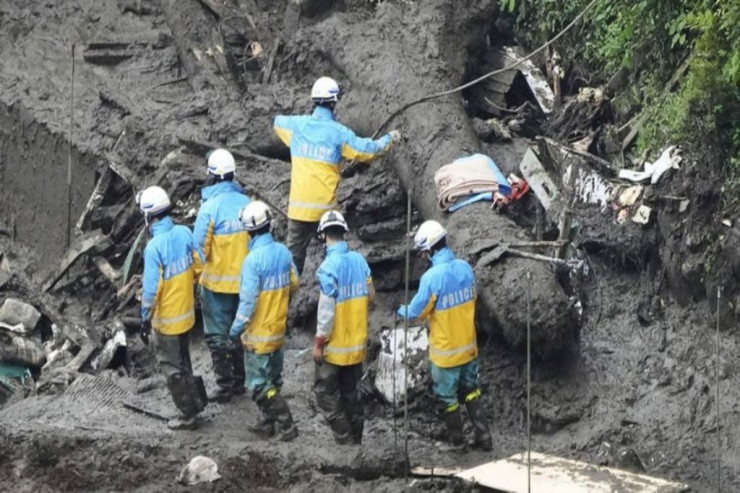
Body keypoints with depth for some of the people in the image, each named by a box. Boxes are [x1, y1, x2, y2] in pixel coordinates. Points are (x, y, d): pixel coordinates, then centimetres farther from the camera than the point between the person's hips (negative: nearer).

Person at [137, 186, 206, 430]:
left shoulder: (154, 247, -28)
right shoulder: (184, 233, -7)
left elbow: (151, 289, -24)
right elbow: (197, 266, 5)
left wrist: (145, 320, -13)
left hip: (167, 319, -6)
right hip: (187, 312, 6)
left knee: (172, 366, 10)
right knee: (182, 360, 25)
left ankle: (189, 415, 20)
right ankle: (195, 399, 36)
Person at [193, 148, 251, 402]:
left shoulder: (210, 207, -19)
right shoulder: (247, 203, -6)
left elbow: (200, 246, -15)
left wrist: (199, 275, 2)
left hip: (217, 281, -5)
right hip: (246, 280, 5)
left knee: (217, 334, 7)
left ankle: (225, 385, 10)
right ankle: (240, 380, 28)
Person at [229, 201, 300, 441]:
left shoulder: (254, 259, -24)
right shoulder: (284, 252, -2)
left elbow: (248, 300, -22)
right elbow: (294, 283, 11)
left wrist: (236, 329, -13)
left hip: (259, 333, -8)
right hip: (278, 328, 8)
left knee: (259, 384, 1)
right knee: (273, 379, 19)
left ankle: (285, 424, -1)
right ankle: (270, 422, 28)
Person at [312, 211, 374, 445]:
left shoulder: (329, 266, -22)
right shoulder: (359, 260, -2)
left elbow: (326, 310, -21)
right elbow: (370, 295, 9)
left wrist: (319, 343, -12)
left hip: (336, 344, -6)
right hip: (358, 342, 6)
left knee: (324, 390, 6)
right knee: (351, 391, 18)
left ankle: (344, 438, 1)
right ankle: (356, 439, 24)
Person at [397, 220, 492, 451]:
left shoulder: (432, 277, -26)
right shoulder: (465, 268, -7)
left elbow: (416, 312, -15)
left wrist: (402, 311, 8)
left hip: (445, 352, -6)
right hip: (469, 347, 6)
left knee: (447, 397, 13)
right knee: (470, 391, 20)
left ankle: (456, 439, 27)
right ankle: (483, 437, 21)